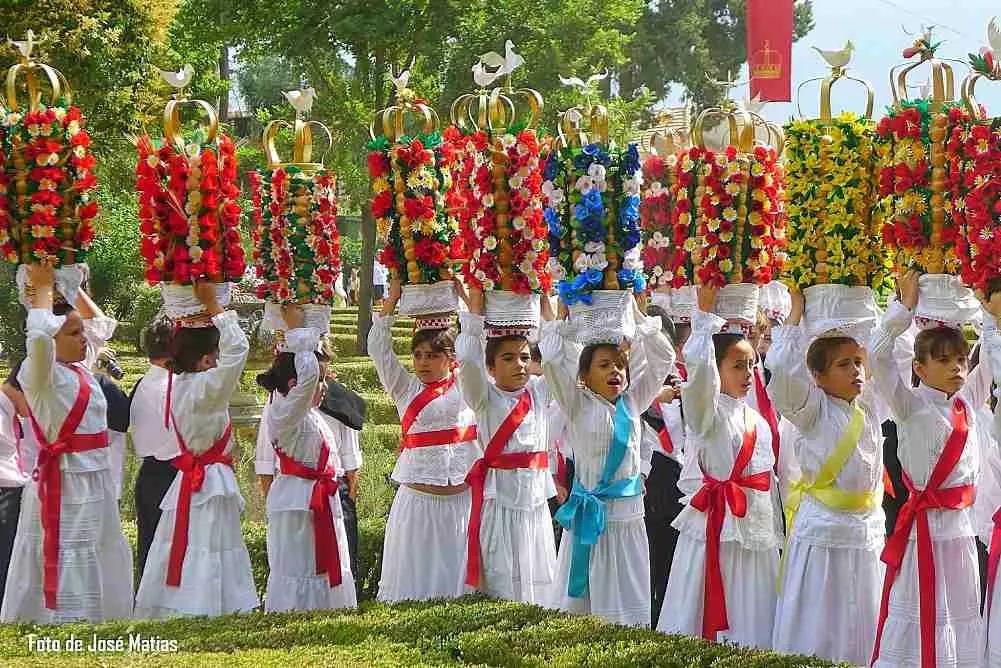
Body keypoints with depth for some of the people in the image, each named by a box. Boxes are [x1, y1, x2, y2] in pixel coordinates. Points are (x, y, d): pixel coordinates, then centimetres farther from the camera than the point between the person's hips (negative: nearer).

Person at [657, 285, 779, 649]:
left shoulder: (760, 423, 15)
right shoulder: (705, 412, -6)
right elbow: (699, 366, -26)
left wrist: (775, 540, 18)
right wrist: (705, 315, -23)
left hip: (755, 536, 6)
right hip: (712, 530, -6)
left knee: (750, 629, 7)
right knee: (705, 618, -5)